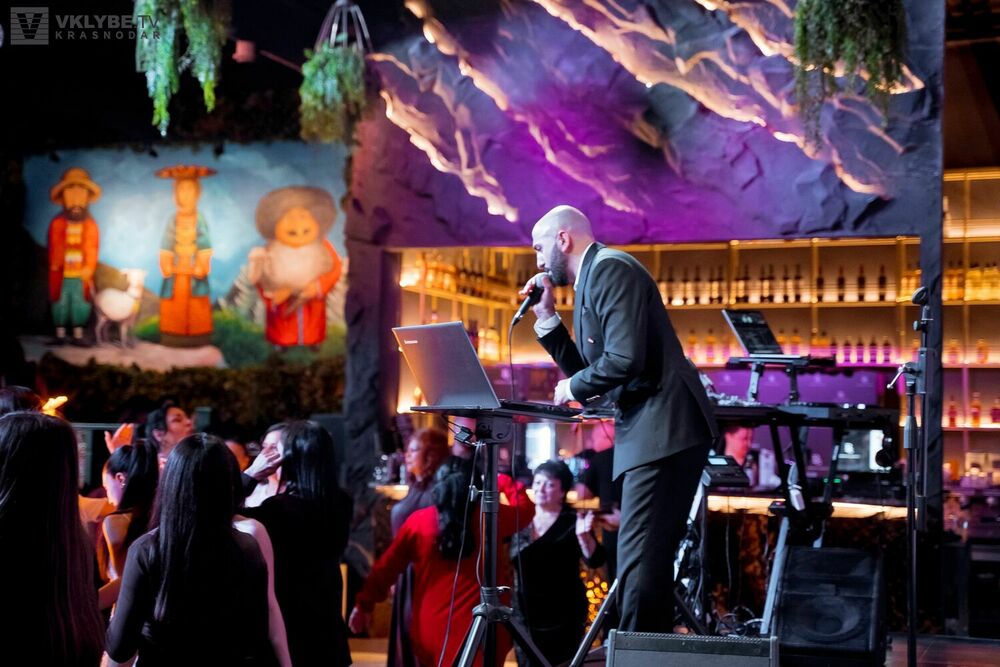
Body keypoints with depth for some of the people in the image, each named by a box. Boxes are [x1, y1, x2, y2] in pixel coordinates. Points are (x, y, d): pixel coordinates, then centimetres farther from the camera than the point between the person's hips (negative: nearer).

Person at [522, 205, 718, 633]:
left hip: (664, 430, -11)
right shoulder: (590, 281, 22)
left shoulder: (610, 268, -9)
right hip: (649, 435, 11)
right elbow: (588, 371, 21)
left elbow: (626, 359, -21)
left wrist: (574, 386, -5)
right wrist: (547, 317, 15)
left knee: (639, 565, -12)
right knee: (645, 565, 13)